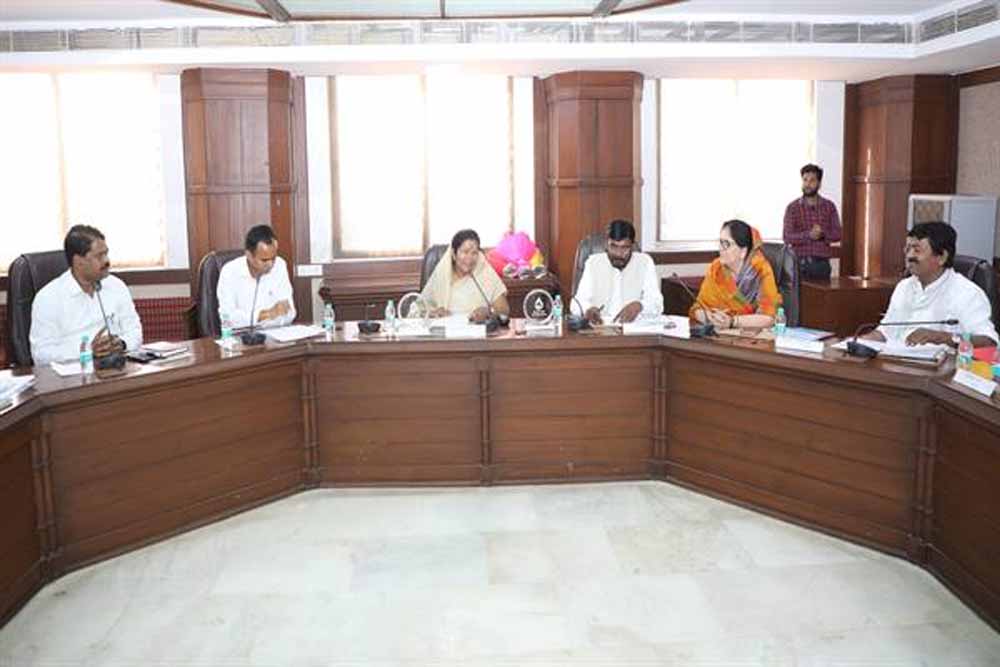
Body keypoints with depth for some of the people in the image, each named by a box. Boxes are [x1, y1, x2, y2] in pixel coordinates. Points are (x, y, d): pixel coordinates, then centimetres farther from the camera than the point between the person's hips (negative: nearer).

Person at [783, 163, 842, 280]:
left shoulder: (829, 206, 8)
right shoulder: (793, 208, 3)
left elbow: (837, 234, 3)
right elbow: (787, 237, -6)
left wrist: (823, 234, -17)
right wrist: (809, 235, -19)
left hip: (822, 263, 2)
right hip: (800, 263, -2)